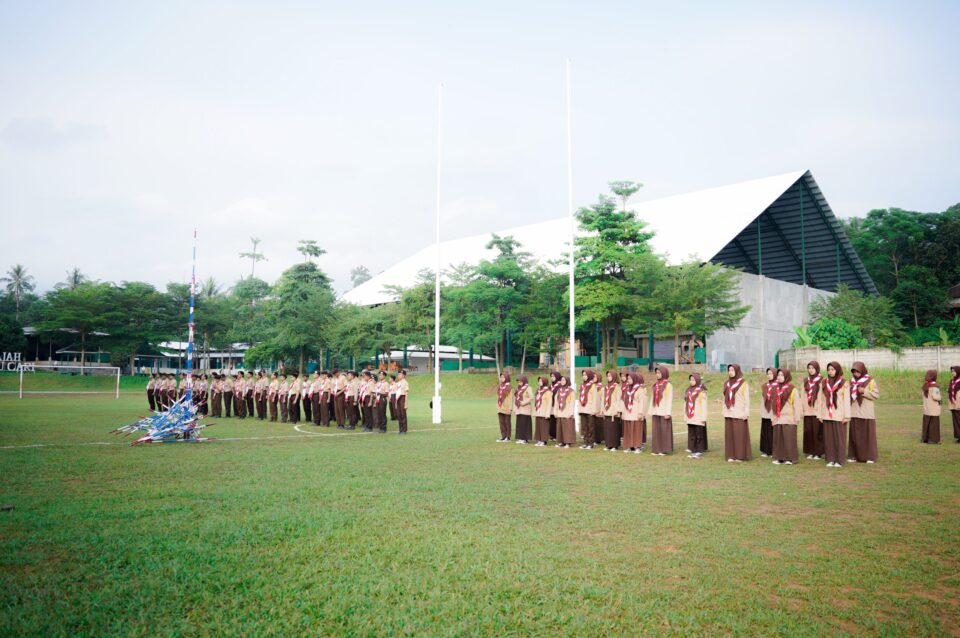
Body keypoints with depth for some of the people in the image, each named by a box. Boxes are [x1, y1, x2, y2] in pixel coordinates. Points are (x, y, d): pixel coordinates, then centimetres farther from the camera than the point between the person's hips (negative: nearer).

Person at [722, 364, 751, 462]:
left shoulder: (743, 383, -3)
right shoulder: (727, 383, 12)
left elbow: (747, 399, -6)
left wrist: (746, 413, -11)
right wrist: (724, 411, 11)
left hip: (739, 413, -5)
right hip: (729, 413, 5)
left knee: (740, 434, -3)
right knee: (729, 434, 4)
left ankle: (740, 455, 4)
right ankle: (731, 455, 8)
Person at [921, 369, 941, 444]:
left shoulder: (925, 385, 6)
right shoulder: (934, 385, -17)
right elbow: (935, 396, -25)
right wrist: (940, 398, -6)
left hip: (926, 408, 7)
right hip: (934, 409, -7)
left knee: (926, 422, 14)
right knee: (934, 423, -1)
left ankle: (925, 438, 19)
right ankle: (933, 440, 2)